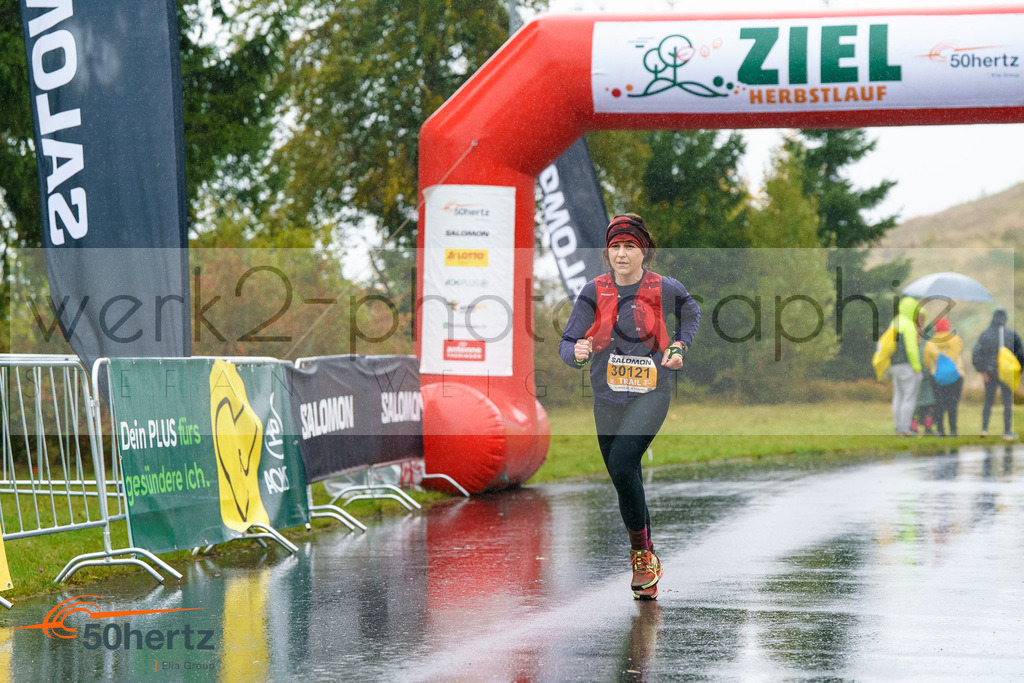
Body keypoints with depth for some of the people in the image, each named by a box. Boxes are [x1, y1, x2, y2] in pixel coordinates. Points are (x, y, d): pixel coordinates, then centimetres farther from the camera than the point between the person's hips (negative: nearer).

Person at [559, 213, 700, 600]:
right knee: (625, 481, 10)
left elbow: (690, 311, 18)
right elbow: (567, 342, -6)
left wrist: (680, 346, 4)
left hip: (651, 393, -3)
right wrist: (577, 353, -28)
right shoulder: (594, 292, -4)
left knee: (623, 464, -24)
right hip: (608, 396, 3)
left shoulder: (665, 289, -5)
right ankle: (647, 568, 25)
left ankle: (641, 551, -7)